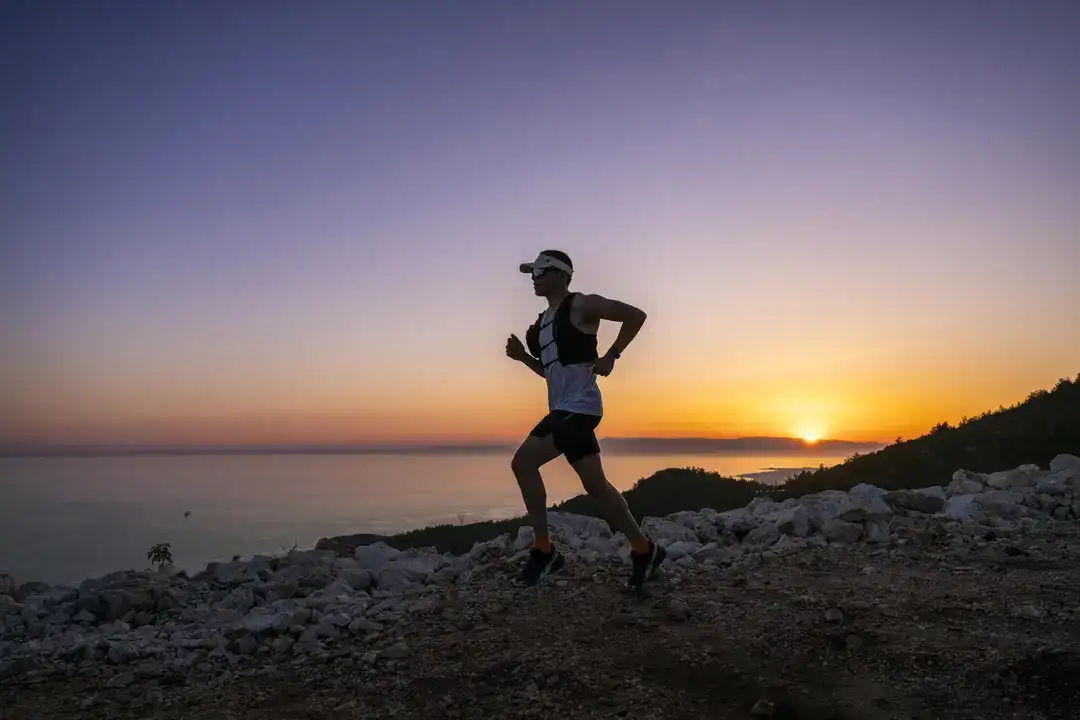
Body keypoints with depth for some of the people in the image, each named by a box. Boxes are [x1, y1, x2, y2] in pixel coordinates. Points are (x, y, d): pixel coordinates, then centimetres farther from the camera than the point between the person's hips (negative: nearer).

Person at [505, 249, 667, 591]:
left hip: (580, 406, -9)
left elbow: (635, 315, -9)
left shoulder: (580, 305, -5)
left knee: (524, 461, -15)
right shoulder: (543, 321, 20)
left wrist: (611, 356, -14)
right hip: (562, 409, 9)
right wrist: (523, 356, 12)